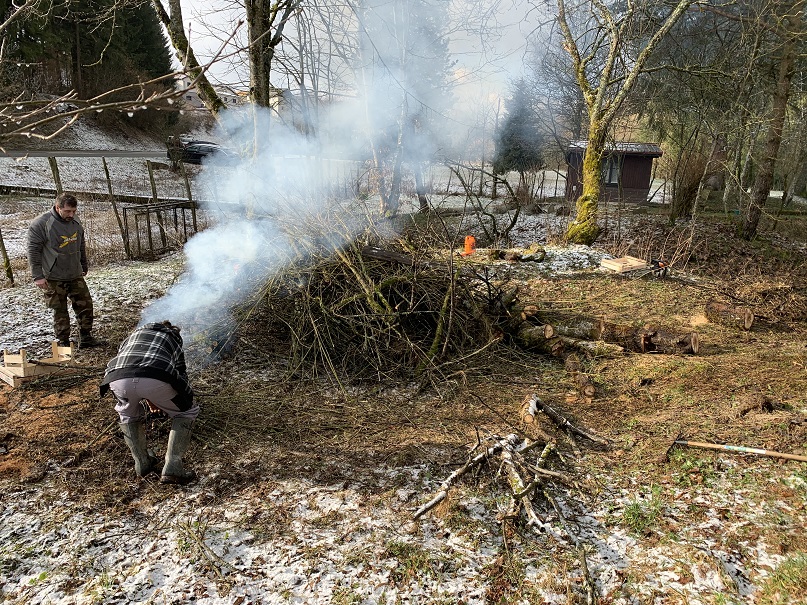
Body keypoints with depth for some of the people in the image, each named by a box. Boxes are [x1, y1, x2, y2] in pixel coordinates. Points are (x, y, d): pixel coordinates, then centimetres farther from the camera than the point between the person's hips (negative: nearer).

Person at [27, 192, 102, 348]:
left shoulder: (76, 223, 5)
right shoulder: (40, 224, -12)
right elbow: (33, 251, -11)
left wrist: (84, 267, 24)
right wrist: (37, 276, -13)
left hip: (76, 276, 5)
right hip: (54, 278, -5)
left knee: (85, 305, 5)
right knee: (60, 311, 4)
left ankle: (86, 338, 17)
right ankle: (63, 343, 15)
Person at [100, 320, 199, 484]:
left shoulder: (135, 333, 41)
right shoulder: (174, 339, 36)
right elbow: (181, 374, 40)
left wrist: (148, 399, 57)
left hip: (118, 379, 3)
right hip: (155, 379, -3)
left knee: (128, 414, 37)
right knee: (187, 412, 23)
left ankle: (142, 464, 38)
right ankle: (172, 469, 15)